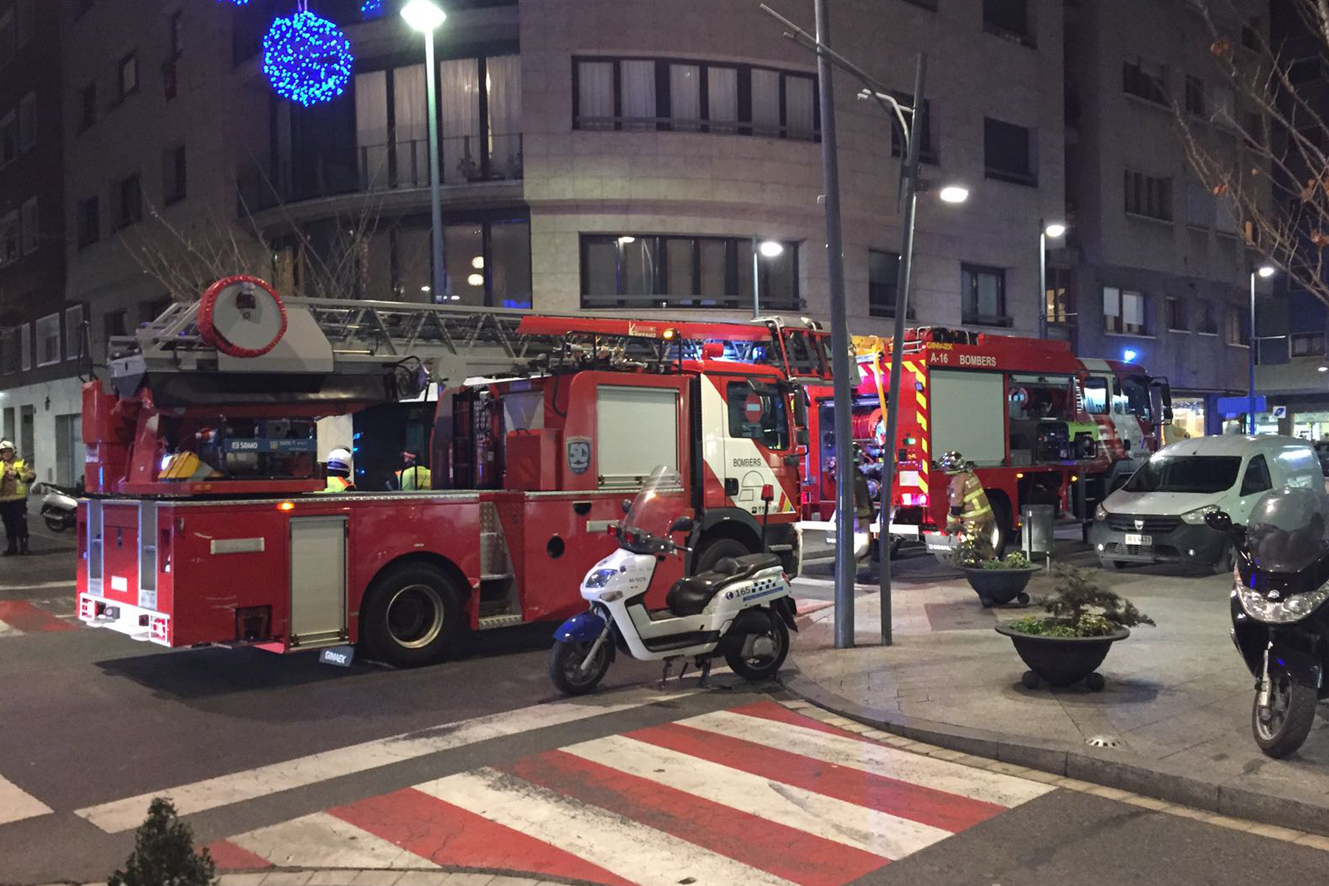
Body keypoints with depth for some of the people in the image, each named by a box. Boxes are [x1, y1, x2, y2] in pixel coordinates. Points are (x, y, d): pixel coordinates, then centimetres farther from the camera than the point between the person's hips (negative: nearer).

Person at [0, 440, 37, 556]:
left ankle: (23, 546, 3)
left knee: (21, 524, -3)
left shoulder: (22, 463, 4)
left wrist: (18, 474, -19)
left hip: (19, 499, -3)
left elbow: (32, 475, -7)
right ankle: (12, 547, 16)